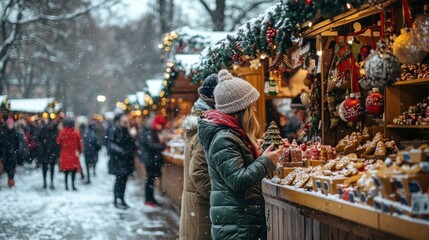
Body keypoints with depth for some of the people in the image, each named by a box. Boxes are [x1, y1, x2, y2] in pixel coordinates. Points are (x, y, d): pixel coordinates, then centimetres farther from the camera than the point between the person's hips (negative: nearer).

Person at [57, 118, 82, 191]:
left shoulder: (62, 132, -7)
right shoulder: (76, 132, -4)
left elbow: (58, 142, -2)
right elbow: (80, 143, 1)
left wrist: (60, 149, 16)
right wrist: (79, 151, 15)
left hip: (65, 154, 0)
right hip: (74, 154, 0)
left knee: (66, 170, 8)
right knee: (74, 169, 5)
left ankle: (66, 185, 6)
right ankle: (73, 184, -3)